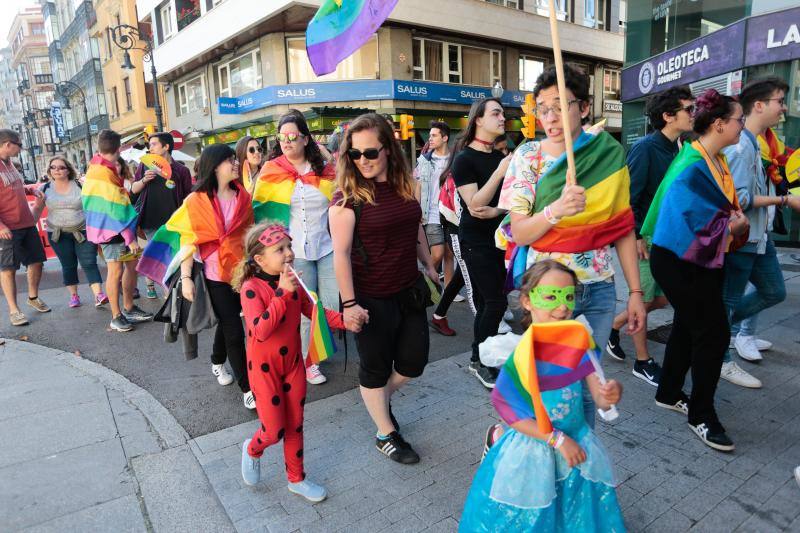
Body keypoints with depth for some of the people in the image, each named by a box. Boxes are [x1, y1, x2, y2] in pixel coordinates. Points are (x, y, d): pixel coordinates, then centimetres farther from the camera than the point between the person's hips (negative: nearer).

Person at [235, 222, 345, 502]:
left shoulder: (291, 282, -4)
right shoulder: (252, 288, -22)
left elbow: (312, 310, 4)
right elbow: (261, 331, -32)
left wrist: (342, 319, -14)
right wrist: (283, 293, -36)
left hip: (293, 363, 6)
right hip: (264, 368, -5)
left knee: (295, 425, 16)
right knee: (274, 431, 4)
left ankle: (297, 478, 37)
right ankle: (252, 450, 40)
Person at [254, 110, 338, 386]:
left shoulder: (325, 170, 6)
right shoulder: (271, 172, 0)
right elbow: (259, 213, 5)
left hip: (327, 247, 2)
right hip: (294, 252, -2)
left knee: (335, 305, 2)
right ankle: (306, 362, 22)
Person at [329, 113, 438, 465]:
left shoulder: (405, 184, 1)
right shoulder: (348, 196, -15)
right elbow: (341, 253, -18)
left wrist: (428, 265, 22)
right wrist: (349, 303, -20)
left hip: (409, 290, 6)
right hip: (371, 298, -6)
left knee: (414, 361, 15)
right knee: (375, 366, 10)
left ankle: (380, 401, 44)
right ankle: (385, 434, 31)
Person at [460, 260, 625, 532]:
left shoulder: (579, 340, -11)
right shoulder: (520, 352, -20)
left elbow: (600, 397, -12)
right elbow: (508, 412, -16)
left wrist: (612, 393, -34)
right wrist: (557, 438, -17)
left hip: (577, 445, 3)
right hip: (532, 448, -3)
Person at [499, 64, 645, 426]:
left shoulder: (610, 154, 0)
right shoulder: (528, 156, -5)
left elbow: (623, 228, 4)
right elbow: (519, 233, -12)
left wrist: (635, 291, 2)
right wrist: (557, 209, -31)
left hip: (599, 290, 2)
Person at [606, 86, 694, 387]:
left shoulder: (674, 149, 9)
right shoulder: (645, 148, -16)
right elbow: (627, 195, -20)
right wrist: (636, 236, -19)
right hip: (644, 238, -8)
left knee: (663, 297, 15)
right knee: (644, 299, 4)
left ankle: (613, 326, 33)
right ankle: (643, 362, 20)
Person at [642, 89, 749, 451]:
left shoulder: (716, 160, 9)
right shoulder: (693, 167, -21)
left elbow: (726, 206, 17)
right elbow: (702, 224, -24)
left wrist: (736, 220, -4)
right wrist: (737, 224, -7)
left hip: (704, 260, 10)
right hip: (681, 262, -10)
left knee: (688, 326, 17)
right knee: (713, 332, -4)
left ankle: (669, 393, 33)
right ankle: (701, 415, 11)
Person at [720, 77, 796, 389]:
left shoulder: (758, 142, 11)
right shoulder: (741, 145, -20)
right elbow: (739, 199, -24)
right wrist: (785, 200, -18)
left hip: (759, 235, 10)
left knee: (774, 292, 20)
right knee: (728, 300, 4)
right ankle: (720, 360, 20)